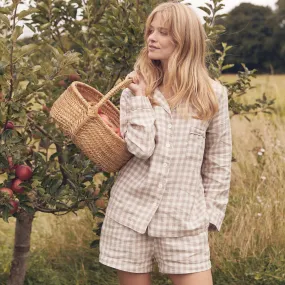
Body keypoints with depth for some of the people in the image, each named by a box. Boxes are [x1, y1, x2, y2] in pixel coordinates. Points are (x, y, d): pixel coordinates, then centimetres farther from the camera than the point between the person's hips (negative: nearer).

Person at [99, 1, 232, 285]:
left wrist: (211, 213, 3)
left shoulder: (213, 94, 0)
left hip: (184, 217, 0)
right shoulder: (137, 87, 1)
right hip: (130, 210, 1)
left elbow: (218, 162, 5)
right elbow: (140, 148, -13)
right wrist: (140, 98, -12)